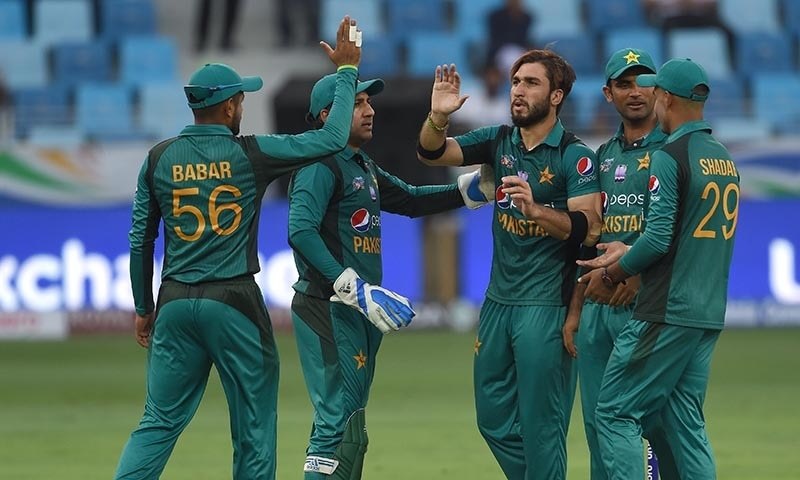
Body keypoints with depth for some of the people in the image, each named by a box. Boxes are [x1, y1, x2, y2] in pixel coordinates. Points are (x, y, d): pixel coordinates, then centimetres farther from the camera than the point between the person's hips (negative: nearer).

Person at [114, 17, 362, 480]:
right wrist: (347, 70, 8)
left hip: (175, 304, 3)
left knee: (159, 422, 6)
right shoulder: (251, 154, -5)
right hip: (234, 303, -3)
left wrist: (144, 308, 20)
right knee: (254, 428, 7)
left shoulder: (159, 158, 5)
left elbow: (141, 240, 9)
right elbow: (332, 138, -3)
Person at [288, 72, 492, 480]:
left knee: (346, 423, 14)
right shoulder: (321, 165, -12)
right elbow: (301, 230, -24)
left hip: (357, 311, 10)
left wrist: (472, 189, 13)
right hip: (327, 309, -10)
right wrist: (353, 287, -29)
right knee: (339, 422, -12)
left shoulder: (362, 167, 18)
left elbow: (409, 201, 27)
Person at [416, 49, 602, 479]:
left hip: (546, 306, -7)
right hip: (499, 299, 7)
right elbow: (431, 153, 4)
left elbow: (589, 229, -17)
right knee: (493, 417, 12)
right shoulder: (499, 140, 8)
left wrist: (536, 209, -32)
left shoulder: (575, 156, -10)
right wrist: (438, 116, -16)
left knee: (540, 423, -3)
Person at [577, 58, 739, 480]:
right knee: (686, 423, 9)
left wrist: (612, 275, -3)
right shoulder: (724, 159, 14)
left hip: (667, 314, -8)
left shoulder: (669, 157, -12)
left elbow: (658, 239, -17)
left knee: (616, 412, -3)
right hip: (709, 315, 8)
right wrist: (629, 253, 19)